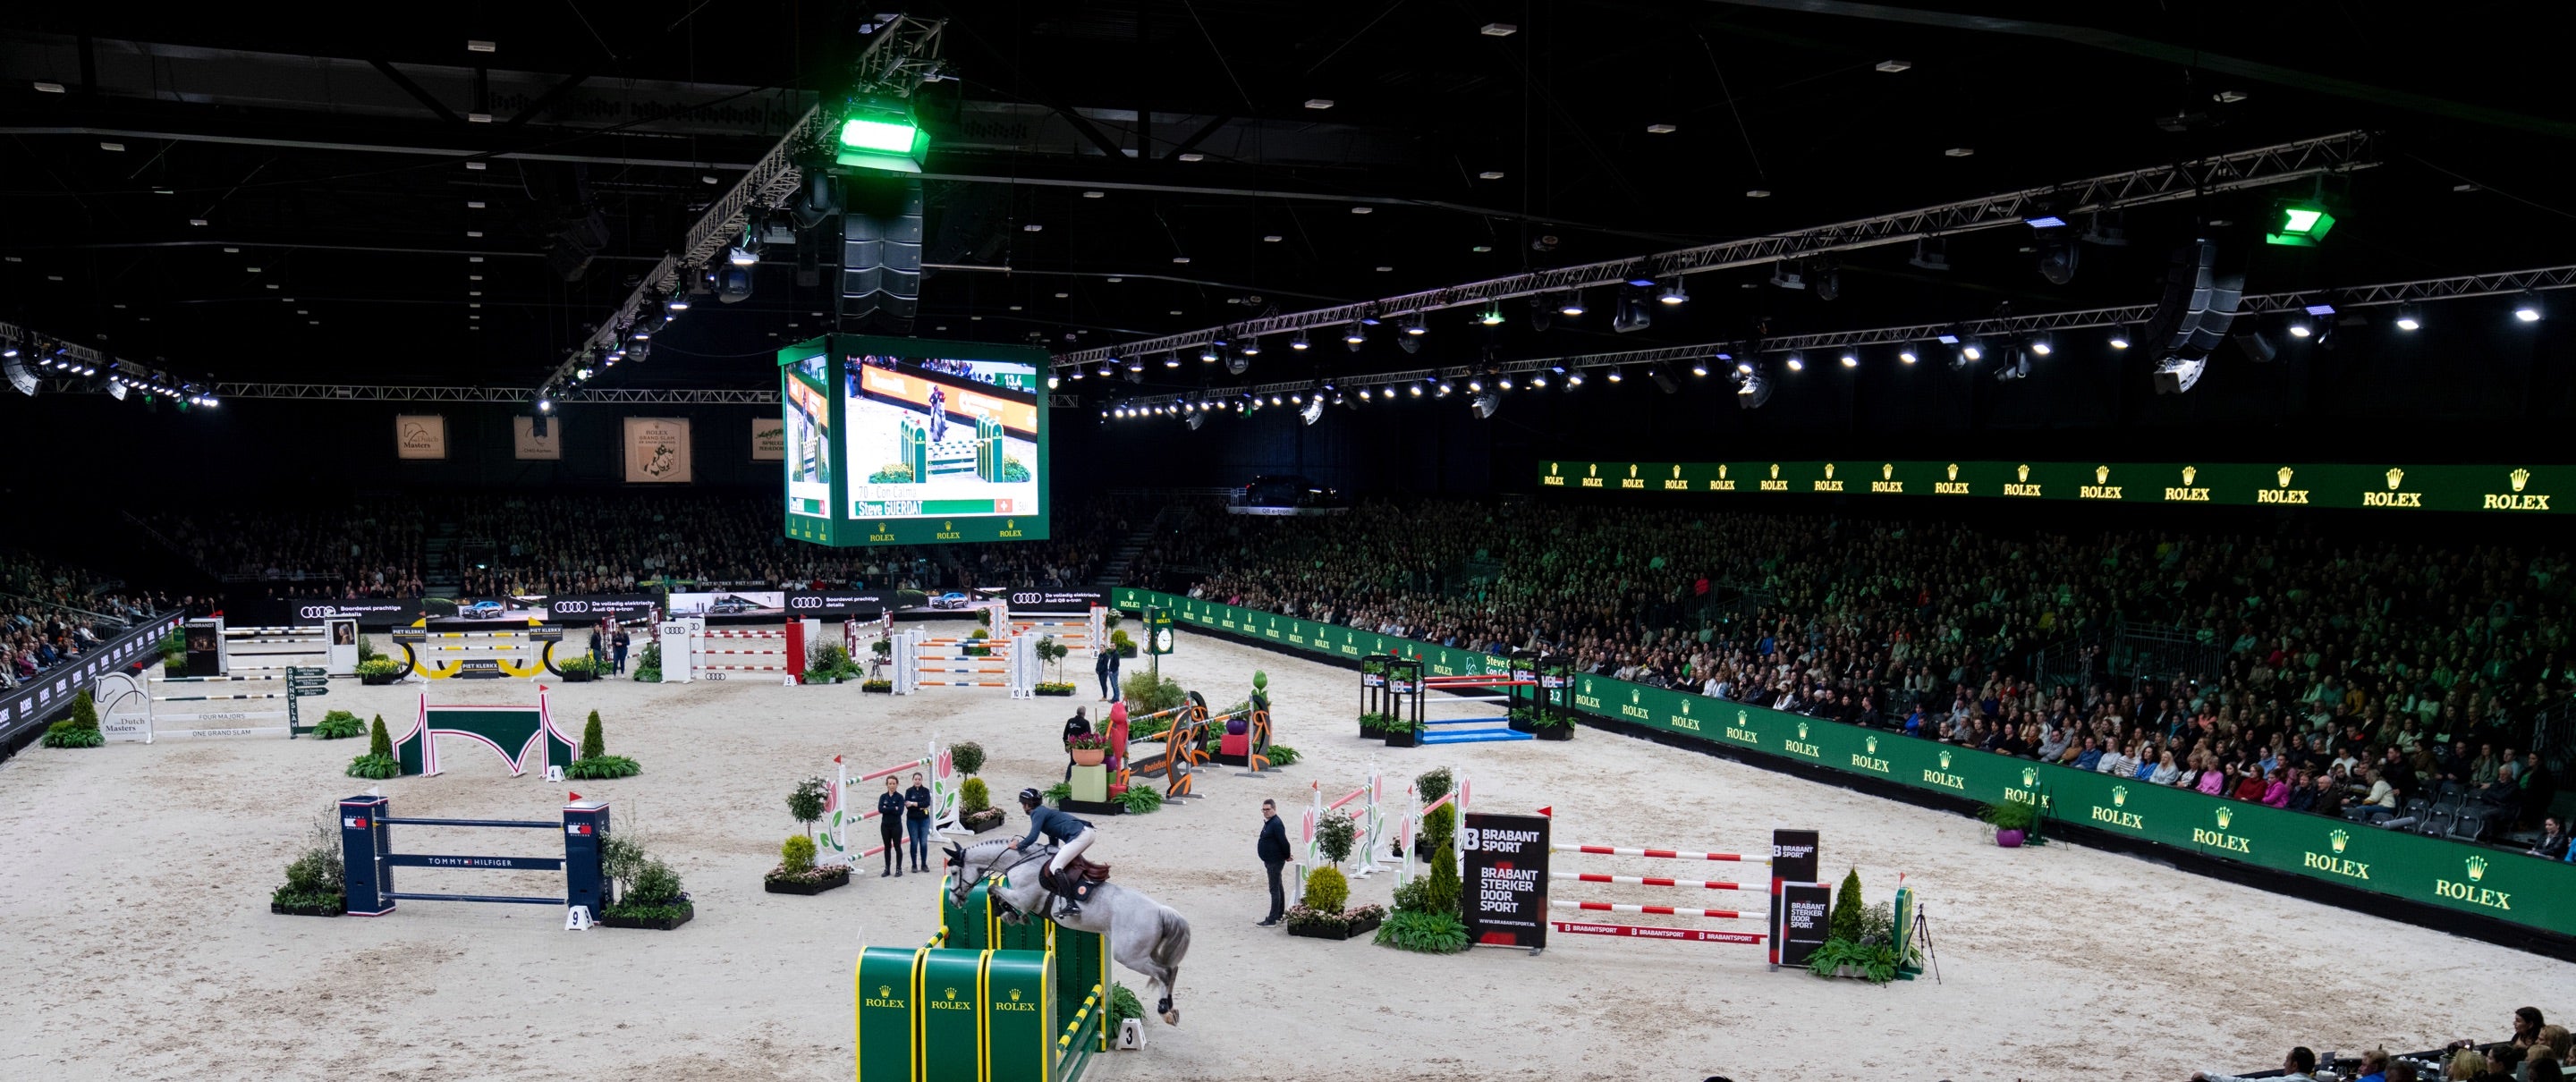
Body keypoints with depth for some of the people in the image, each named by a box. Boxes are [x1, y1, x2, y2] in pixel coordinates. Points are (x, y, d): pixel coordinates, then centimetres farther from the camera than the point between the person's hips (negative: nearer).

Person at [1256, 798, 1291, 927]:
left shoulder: (1276, 824, -22)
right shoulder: (1268, 822, 11)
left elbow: (1284, 842, -24)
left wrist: (1287, 856, -12)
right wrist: (1286, 856, 19)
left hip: (1275, 862, -11)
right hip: (1271, 861, 11)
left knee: (1274, 889, -8)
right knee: (1278, 887, 19)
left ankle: (1272, 920, -7)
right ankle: (1280, 915, 30)